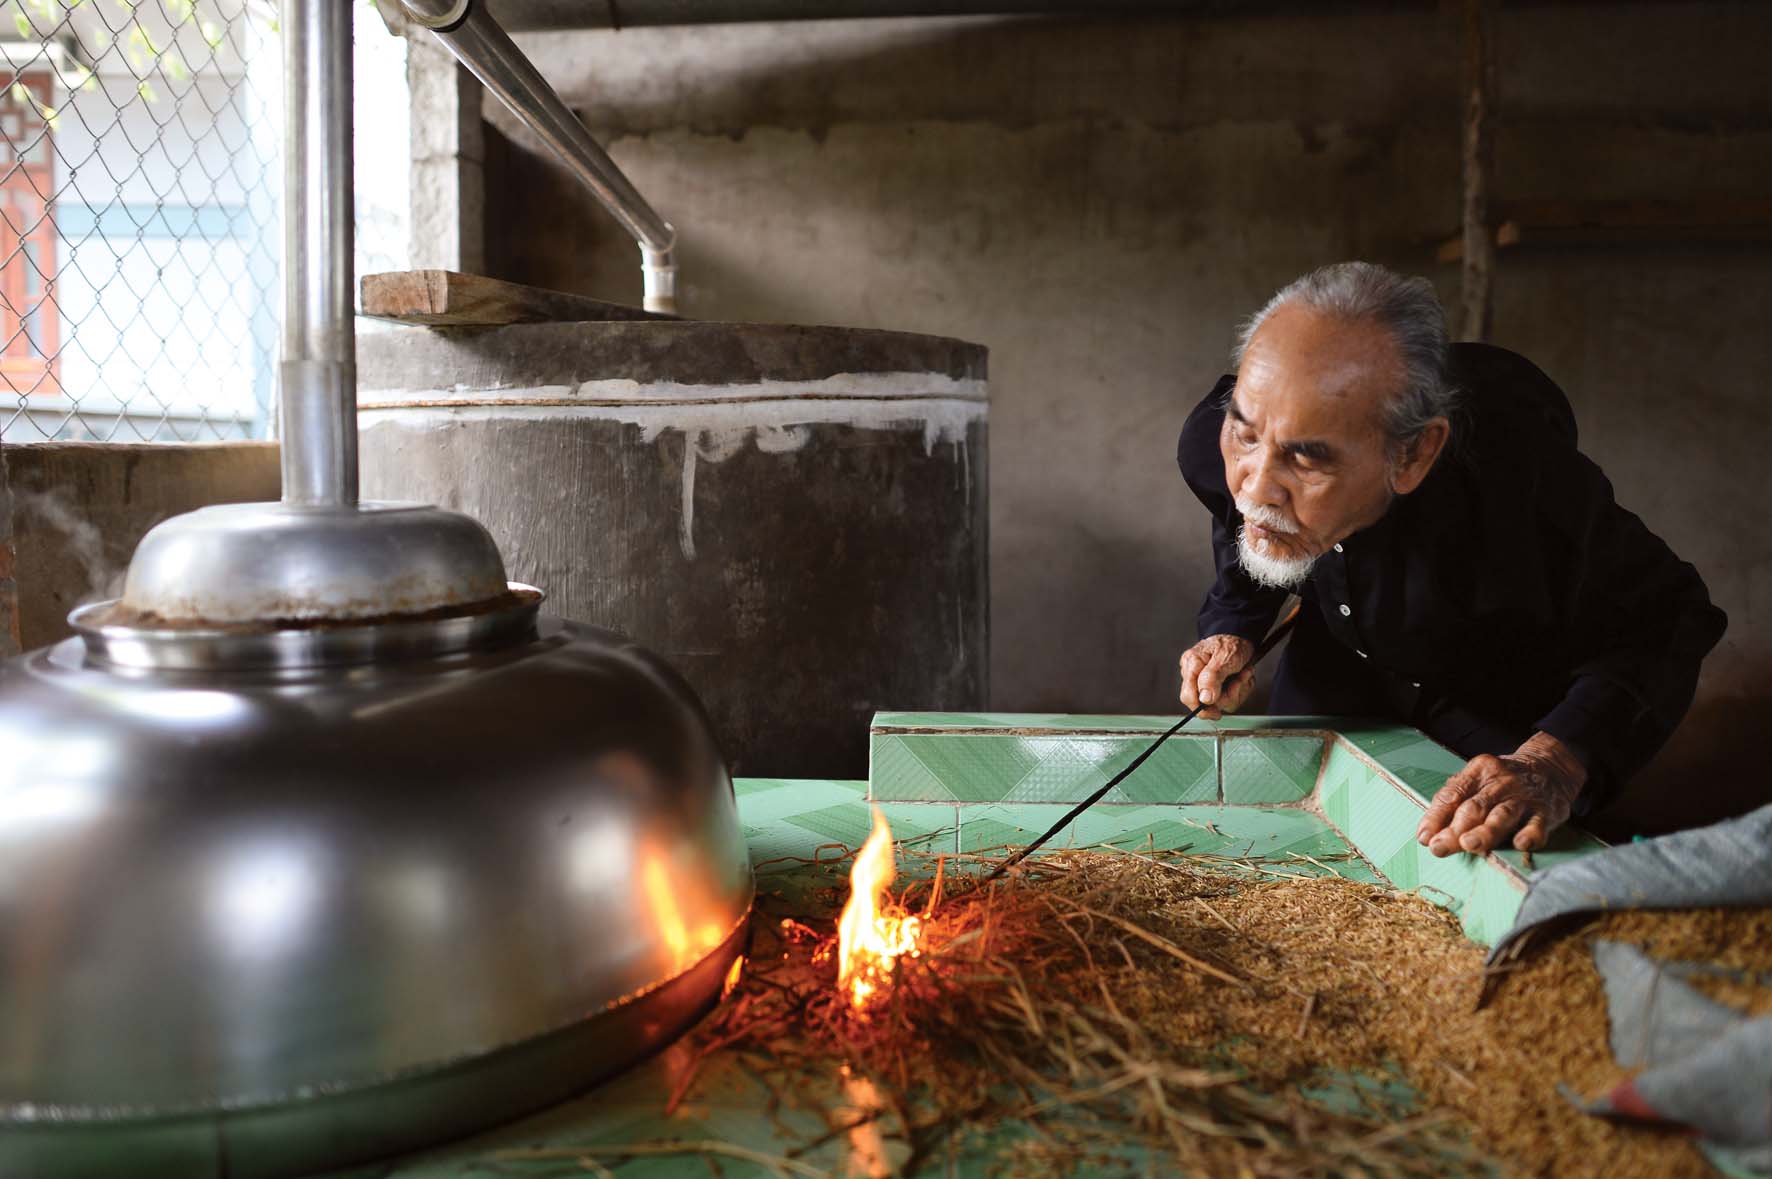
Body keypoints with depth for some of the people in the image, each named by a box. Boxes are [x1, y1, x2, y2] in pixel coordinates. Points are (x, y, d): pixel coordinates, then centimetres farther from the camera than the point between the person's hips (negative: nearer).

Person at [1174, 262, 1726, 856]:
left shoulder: (1523, 489, -46)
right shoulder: (1213, 443, -32)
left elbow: (1664, 618, -31)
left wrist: (1555, 765, -46)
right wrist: (1231, 633, -23)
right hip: (1339, 673, 3)